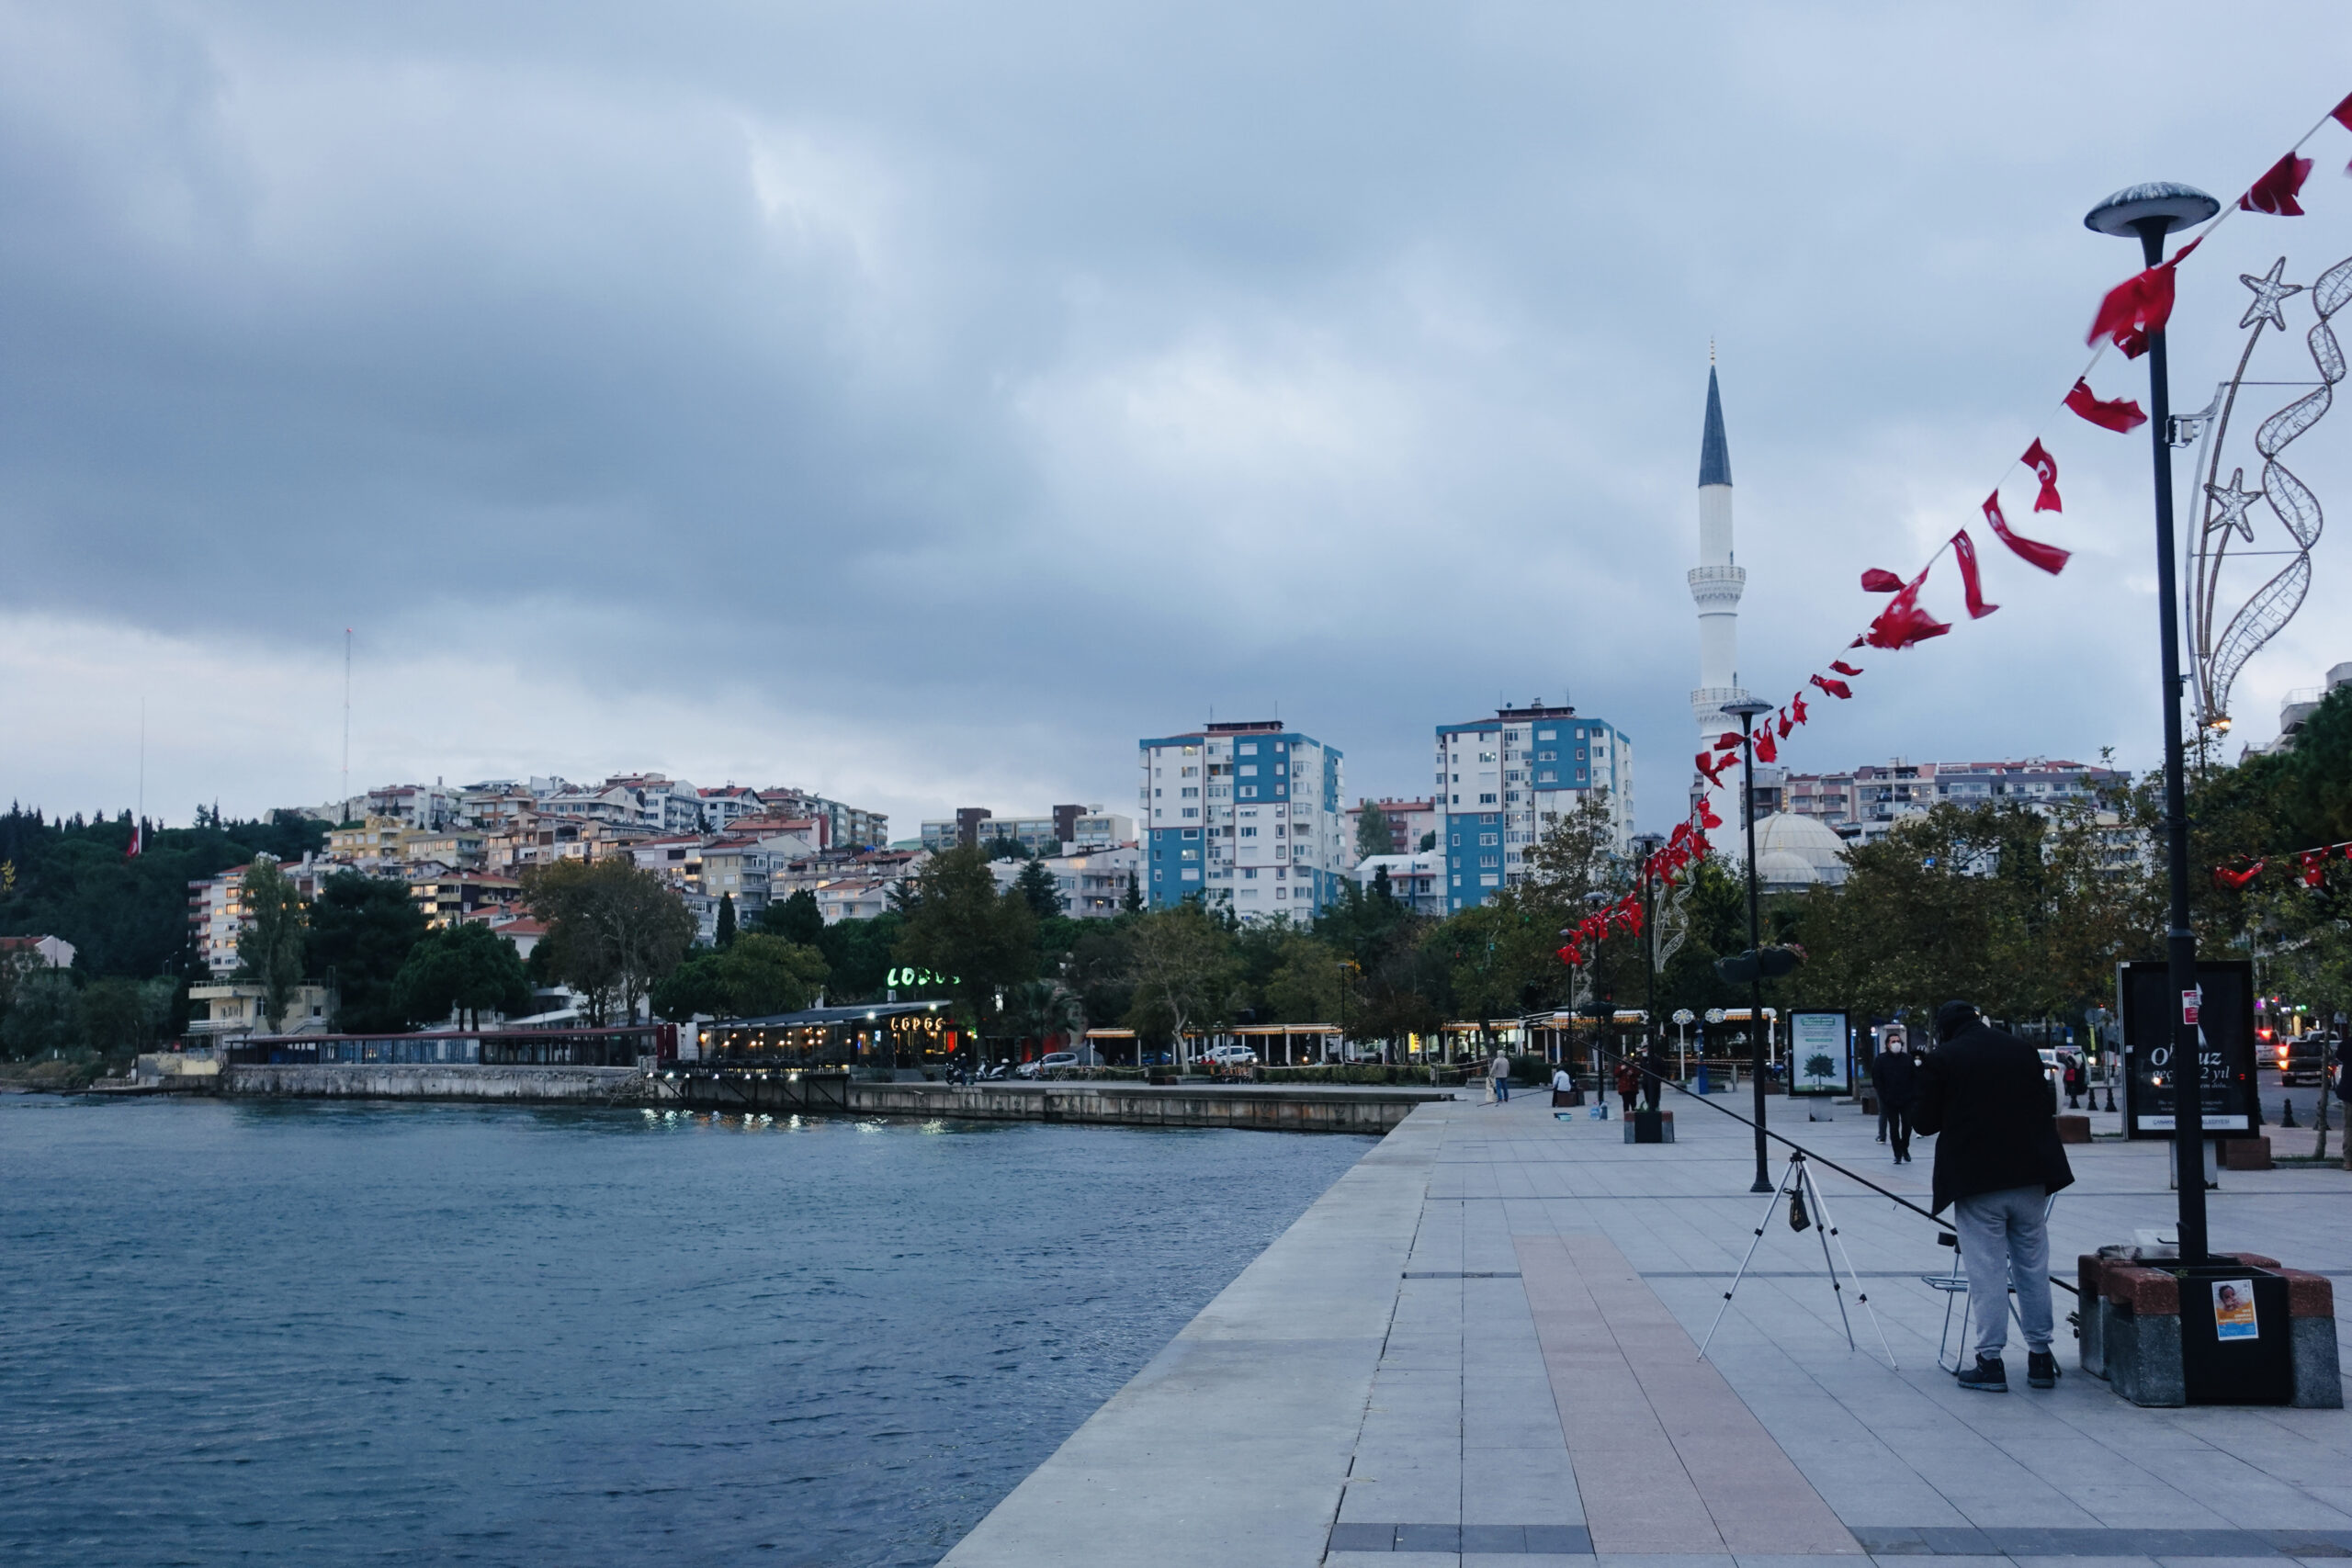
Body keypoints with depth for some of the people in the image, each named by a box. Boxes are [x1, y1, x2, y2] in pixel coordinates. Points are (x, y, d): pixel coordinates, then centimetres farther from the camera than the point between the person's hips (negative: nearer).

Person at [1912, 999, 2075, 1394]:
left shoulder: (1942, 1059, -6)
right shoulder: (2023, 1050, 10)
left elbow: (1924, 1121, 0)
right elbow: (2045, 1106, 17)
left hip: (1976, 1181, -5)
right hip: (2029, 1176, 5)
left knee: (1986, 1271, -1)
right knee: (2033, 1266, 12)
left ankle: (1990, 1361, 0)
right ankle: (2040, 1354, 18)